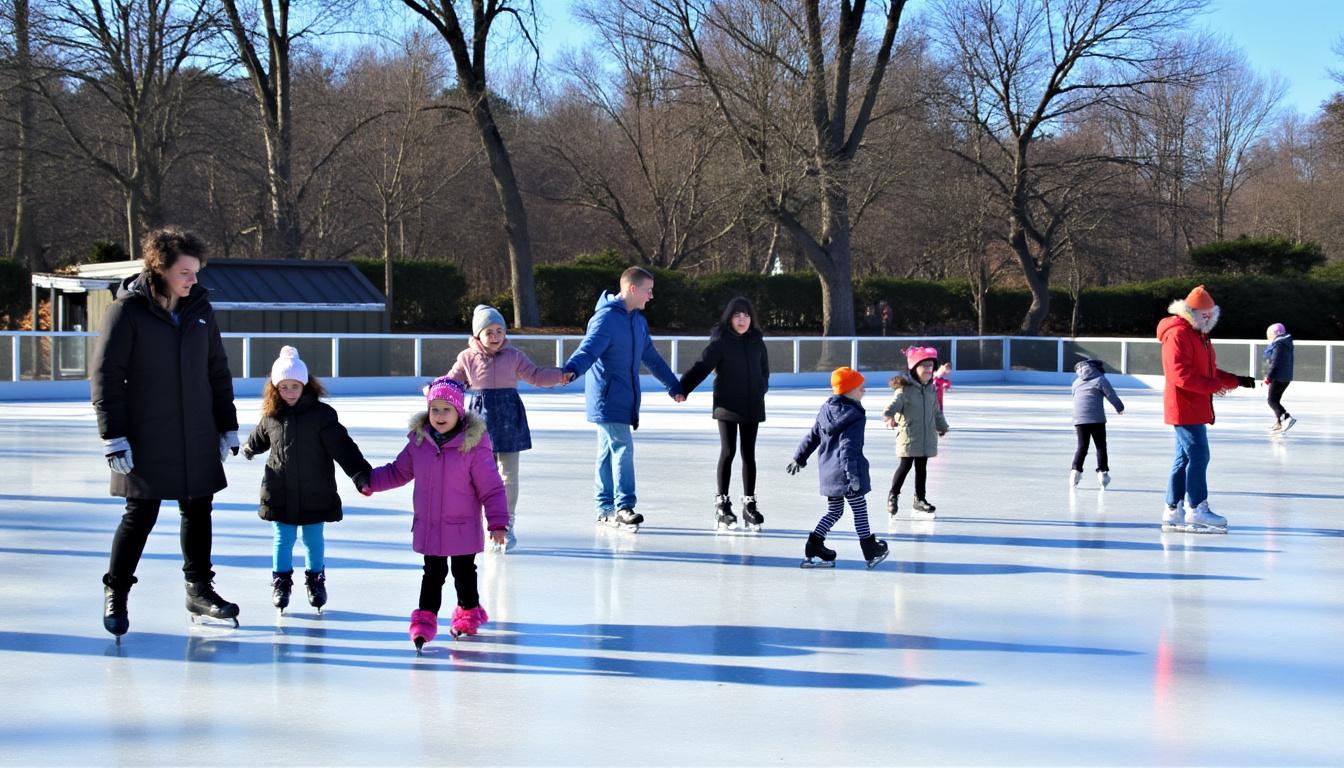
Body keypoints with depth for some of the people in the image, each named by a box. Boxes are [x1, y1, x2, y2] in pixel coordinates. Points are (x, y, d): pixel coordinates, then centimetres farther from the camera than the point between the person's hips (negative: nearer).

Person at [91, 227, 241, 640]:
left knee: (198, 512, 12)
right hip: (147, 441, -5)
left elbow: (218, 371, 14)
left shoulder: (199, 309, 6)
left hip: (198, 438, 5)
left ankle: (199, 589, 26)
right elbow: (104, 375, -10)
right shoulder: (127, 311, -10)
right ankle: (115, 594, 16)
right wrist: (114, 436, -14)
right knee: (140, 516, -1)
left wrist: (227, 426, 13)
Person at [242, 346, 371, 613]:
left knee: (314, 539, 10)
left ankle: (315, 581, 27)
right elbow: (260, 438, 23)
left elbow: (343, 448, -15)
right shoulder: (271, 416, -1)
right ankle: (281, 583, 21)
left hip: (315, 495, -2)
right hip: (280, 495, 2)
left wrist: (361, 475, -23)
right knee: (283, 540, 8)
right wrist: (248, 449, 43)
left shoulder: (322, 414, -12)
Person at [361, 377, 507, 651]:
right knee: (433, 573, 8)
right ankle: (425, 618, 14)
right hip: (428, 526, 2)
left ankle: (469, 611, 36)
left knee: (464, 572, 15)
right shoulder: (419, 440, -4)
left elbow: (491, 487, -12)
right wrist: (370, 481, 5)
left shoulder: (474, 444, -16)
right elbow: (398, 471, 13)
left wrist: (498, 523, -14)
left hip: (463, 528, -2)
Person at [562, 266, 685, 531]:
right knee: (622, 447, -14)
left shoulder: (638, 320, 16)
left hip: (624, 399, 9)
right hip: (607, 398, -9)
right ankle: (624, 506, -13)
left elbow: (652, 357, 27)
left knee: (609, 450, 11)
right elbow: (588, 349, -28)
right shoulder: (606, 317, -14)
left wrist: (674, 385, 34)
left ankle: (605, 508, 15)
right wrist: (571, 369, -48)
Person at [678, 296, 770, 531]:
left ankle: (749, 504, 15)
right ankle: (722, 505, 5)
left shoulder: (757, 342, 5)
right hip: (727, 406, -4)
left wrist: (760, 391, 7)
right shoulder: (720, 342, -8)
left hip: (751, 407, 4)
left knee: (749, 454, 8)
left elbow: (764, 370, 18)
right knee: (728, 452, -2)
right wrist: (682, 388, -23)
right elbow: (701, 366, -14)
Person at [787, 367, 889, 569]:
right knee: (860, 510, 4)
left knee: (834, 511, 18)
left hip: (828, 472, 8)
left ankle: (814, 546, 11)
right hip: (845, 472, -8)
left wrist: (799, 458, 25)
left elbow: (812, 437, 15)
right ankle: (871, 552, 13)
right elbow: (848, 446, -26)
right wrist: (852, 473, -30)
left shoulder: (825, 411, 8)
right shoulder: (855, 417, -17)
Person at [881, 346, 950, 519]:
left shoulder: (931, 389, 7)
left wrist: (942, 426, 33)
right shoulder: (905, 389, -14)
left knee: (921, 467, 11)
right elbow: (893, 405, -23)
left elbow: (936, 411, 22)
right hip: (909, 436, -6)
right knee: (905, 466, -1)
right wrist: (888, 417, -44)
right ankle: (893, 495, 16)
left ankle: (920, 499, 18)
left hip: (927, 437, 6)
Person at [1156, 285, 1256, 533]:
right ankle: (1196, 510, -7)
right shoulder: (1178, 334, -15)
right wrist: (1213, 385, -26)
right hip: (1185, 408, -10)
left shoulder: (1200, 335, 19)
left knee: (1184, 459, 12)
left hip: (1196, 408, 10)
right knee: (1198, 456, -11)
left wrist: (1237, 381, 11)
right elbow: (1181, 375, -24)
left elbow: (1210, 372, 23)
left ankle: (1173, 512, 16)